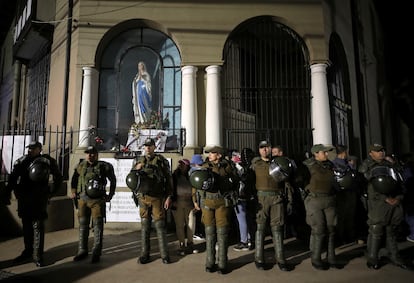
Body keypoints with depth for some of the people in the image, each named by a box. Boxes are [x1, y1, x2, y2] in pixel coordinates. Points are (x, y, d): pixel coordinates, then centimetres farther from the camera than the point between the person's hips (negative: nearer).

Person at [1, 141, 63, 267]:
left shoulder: (47, 161, -3)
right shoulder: (21, 161, 8)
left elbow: (58, 178, 3)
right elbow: (12, 179, 8)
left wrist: (49, 192, -1)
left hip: (39, 200, -4)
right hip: (23, 200, 5)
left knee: (38, 228, -1)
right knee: (26, 227, 15)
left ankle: (37, 256, 6)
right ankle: (27, 252, 30)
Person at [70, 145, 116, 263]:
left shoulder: (104, 166, -2)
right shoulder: (81, 166, 7)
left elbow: (113, 180, 9)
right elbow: (74, 179, 23)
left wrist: (111, 194, 4)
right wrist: (73, 192, 14)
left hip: (98, 200, -3)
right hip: (83, 199, 4)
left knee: (98, 226, -1)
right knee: (83, 225, 11)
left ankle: (96, 253, 7)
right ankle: (82, 251, 24)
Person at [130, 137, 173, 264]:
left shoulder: (162, 160, 0)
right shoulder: (139, 160, 11)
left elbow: (169, 179, -1)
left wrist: (169, 196, -7)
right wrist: (136, 168, -6)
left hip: (157, 198, -3)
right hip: (143, 198, 3)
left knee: (160, 225, 1)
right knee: (145, 226, 9)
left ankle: (164, 255, 10)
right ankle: (144, 254, 18)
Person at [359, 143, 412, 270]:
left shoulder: (390, 165, 19)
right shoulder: (366, 167, -1)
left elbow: (399, 183, 17)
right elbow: (371, 187, -9)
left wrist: (399, 198, 1)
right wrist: (386, 199, -14)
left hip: (395, 203, 6)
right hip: (378, 204, -5)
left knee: (392, 232, 14)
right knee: (376, 232, -3)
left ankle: (395, 257, 25)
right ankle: (372, 259, 8)